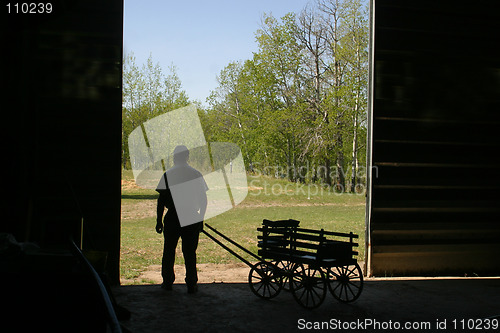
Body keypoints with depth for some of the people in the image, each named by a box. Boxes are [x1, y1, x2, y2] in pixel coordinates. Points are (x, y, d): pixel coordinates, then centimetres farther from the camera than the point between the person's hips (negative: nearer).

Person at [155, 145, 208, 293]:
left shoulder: (168, 175, -1)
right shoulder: (196, 174, 3)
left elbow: (161, 200, -2)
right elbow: (203, 199, 4)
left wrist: (159, 220, 3)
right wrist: (201, 218, 12)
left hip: (172, 218, -1)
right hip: (192, 219, 1)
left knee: (169, 251, 11)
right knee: (190, 252, 5)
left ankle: (168, 282, 16)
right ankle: (191, 285, 6)